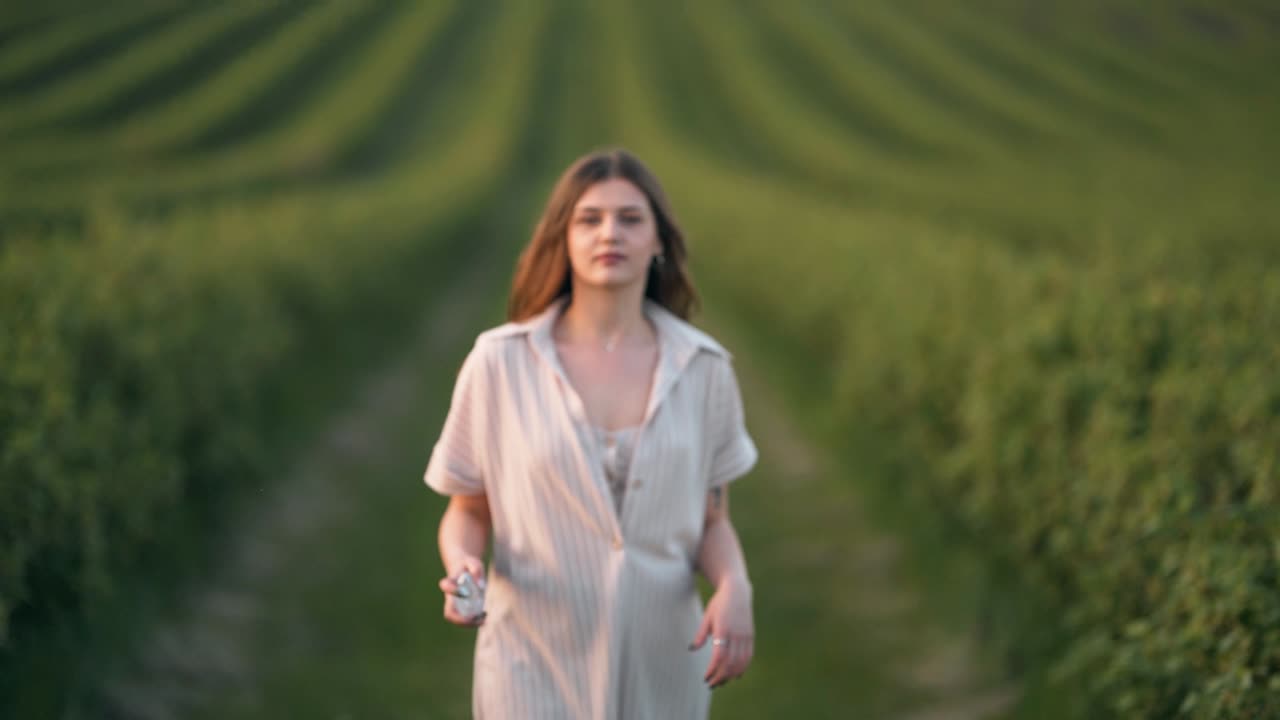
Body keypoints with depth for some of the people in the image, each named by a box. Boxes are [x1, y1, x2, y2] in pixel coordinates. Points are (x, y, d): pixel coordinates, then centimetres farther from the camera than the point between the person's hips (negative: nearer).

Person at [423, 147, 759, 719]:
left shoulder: (702, 369, 1)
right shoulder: (501, 362, -5)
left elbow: (711, 520, 9)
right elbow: (467, 511, 4)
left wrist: (734, 587, -11)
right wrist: (463, 566, -18)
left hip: (660, 669, 2)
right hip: (537, 670, -2)